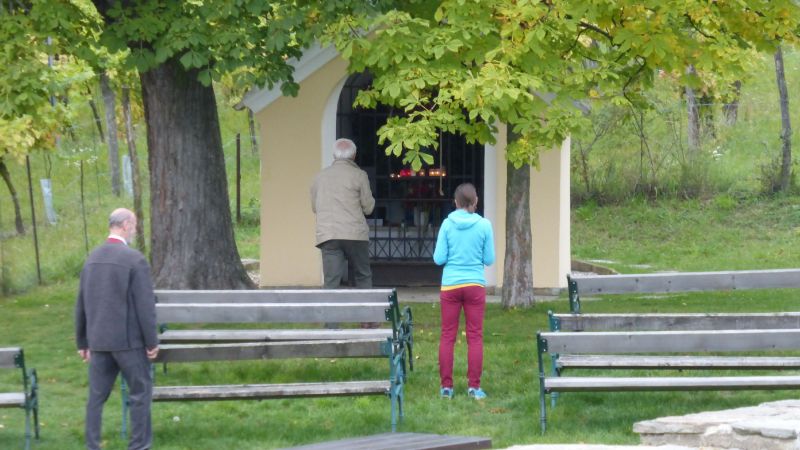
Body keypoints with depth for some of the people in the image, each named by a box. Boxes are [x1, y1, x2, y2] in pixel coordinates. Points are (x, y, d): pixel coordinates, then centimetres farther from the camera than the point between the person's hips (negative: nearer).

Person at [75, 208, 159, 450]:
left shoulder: (92, 258, 7)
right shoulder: (134, 259, -13)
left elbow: (81, 303, 13)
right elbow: (145, 305, -13)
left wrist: (82, 341, 20)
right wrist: (152, 342, -5)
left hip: (98, 340, 6)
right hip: (127, 339, -6)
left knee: (97, 394, 8)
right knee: (141, 390, 6)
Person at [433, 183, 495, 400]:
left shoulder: (448, 224, -5)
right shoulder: (484, 225, -5)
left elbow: (438, 258, -4)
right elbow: (489, 259, -1)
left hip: (450, 285, 0)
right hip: (475, 285, 0)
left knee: (447, 337, 7)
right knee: (475, 337, 5)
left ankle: (446, 386, 7)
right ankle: (474, 386, 4)